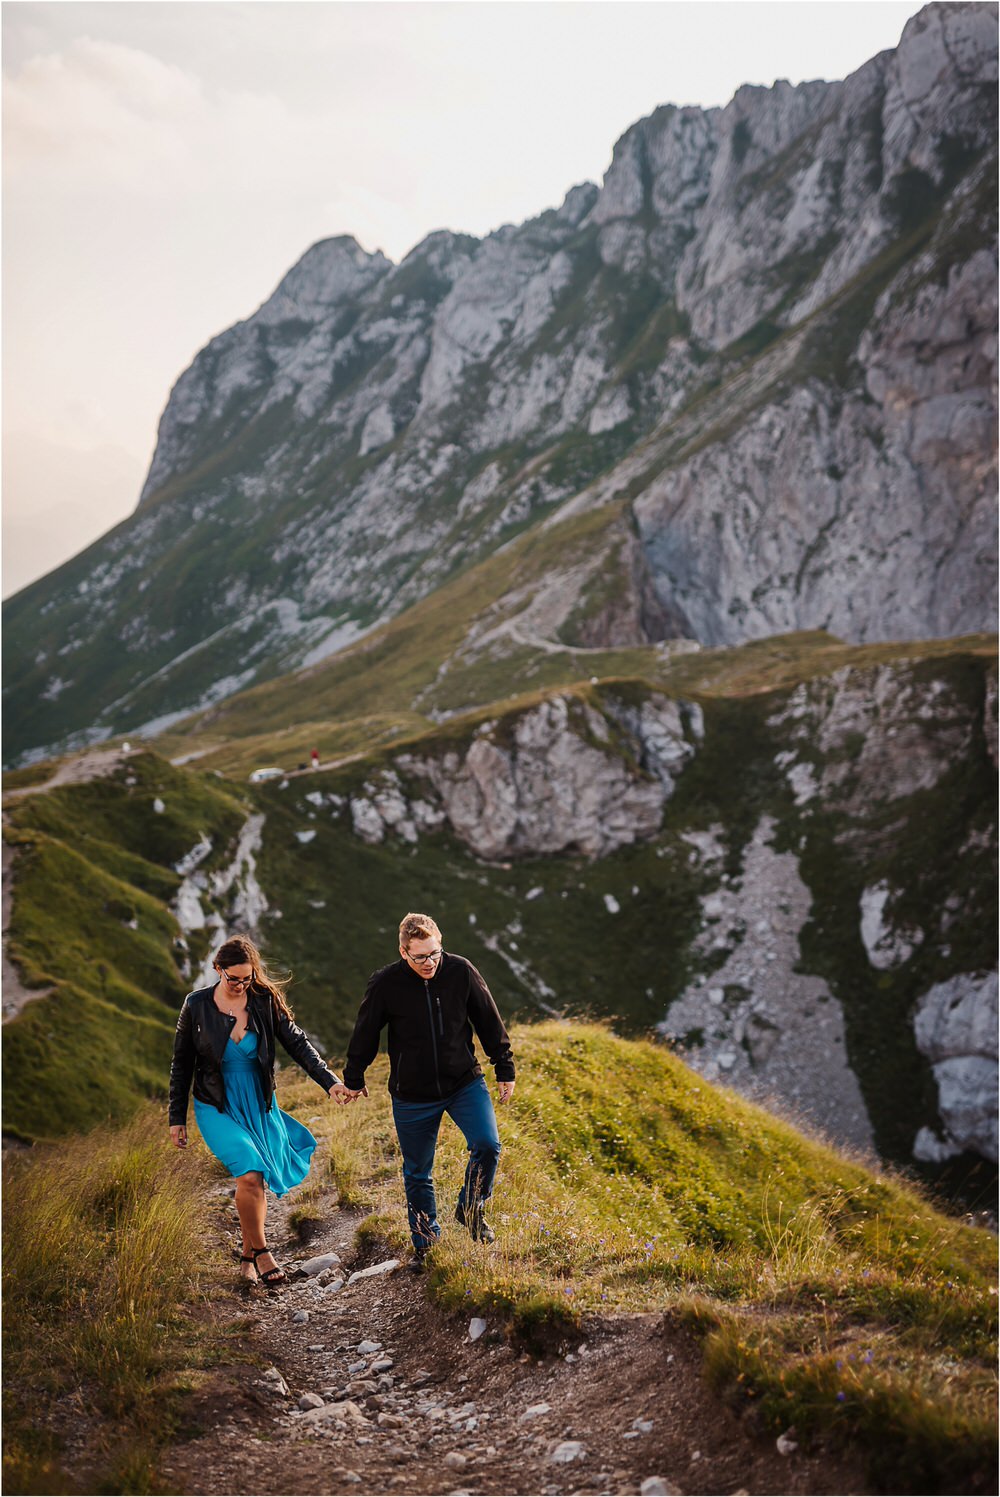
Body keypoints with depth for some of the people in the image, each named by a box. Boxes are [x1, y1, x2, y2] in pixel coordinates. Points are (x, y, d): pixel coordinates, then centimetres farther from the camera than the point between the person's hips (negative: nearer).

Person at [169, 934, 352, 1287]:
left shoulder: (265, 1000, -8)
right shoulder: (196, 1005, -10)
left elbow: (297, 1043, -6)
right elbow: (182, 1063, 0)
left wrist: (329, 1081, -18)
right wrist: (177, 1118, 2)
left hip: (259, 1105, 3)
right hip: (217, 1108, -2)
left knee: (257, 1182, 7)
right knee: (250, 1175, -20)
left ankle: (247, 1258, 27)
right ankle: (261, 1252, -2)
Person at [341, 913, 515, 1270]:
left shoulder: (461, 971, -11)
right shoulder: (385, 984, -15)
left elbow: (489, 1022, 1)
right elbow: (365, 1034, 1)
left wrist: (505, 1069, 6)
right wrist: (354, 1079, 12)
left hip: (464, 1082, 1)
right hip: (412, 1096, 0)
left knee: (487, 1145, -17)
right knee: (417, 1173, 9)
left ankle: (470, 1210, 10)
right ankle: (425, 1243, 29)